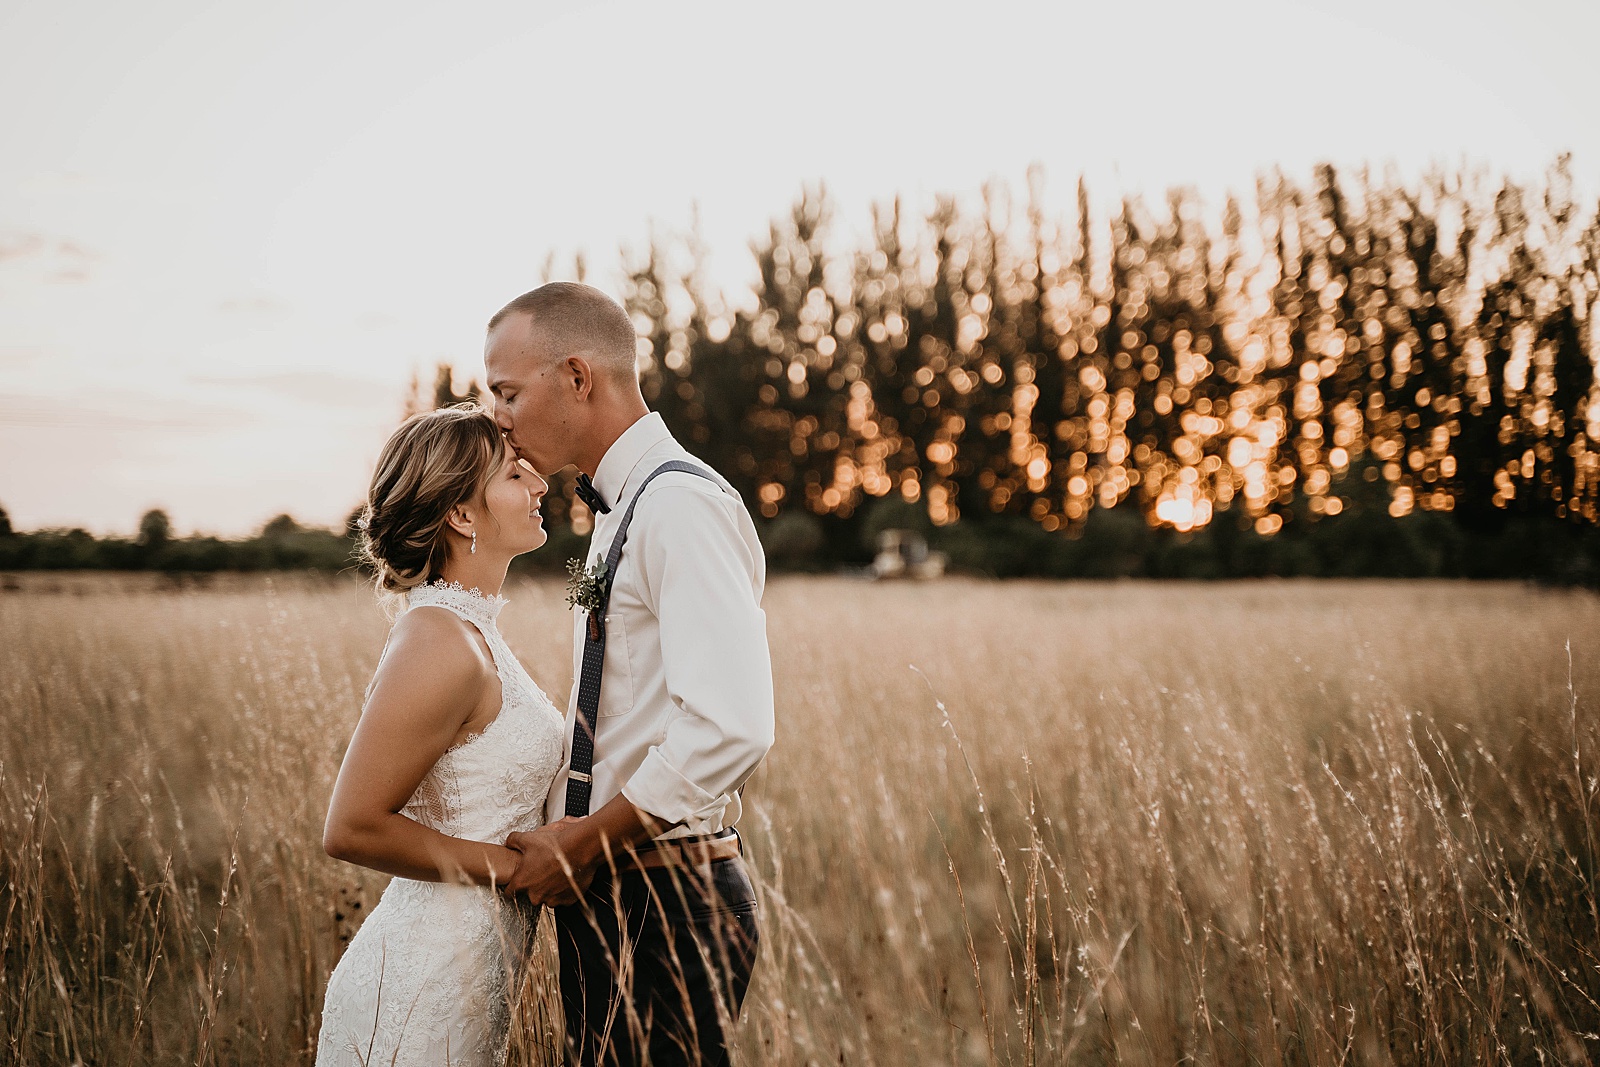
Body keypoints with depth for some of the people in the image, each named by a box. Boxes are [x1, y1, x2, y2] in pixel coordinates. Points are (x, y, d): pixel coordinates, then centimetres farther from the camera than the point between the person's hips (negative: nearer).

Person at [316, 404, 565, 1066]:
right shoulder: (440, 646, -20)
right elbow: (352, 829, -20)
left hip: (466, 977, 9)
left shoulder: (468, 628, 10)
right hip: (424, 993, -9)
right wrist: (518, 866, -16)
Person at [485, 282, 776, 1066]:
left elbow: (729, 729, -26)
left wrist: (579, 843, -17)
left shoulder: (681, 506, -16)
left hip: (658, 912, -10)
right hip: (613, 902, 10)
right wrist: (558, 834, 9)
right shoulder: (622, 512, 16)